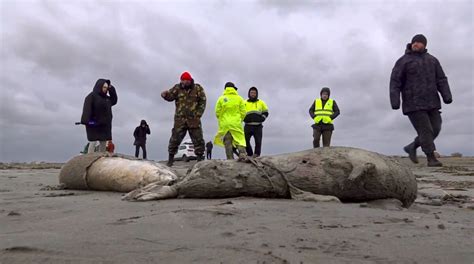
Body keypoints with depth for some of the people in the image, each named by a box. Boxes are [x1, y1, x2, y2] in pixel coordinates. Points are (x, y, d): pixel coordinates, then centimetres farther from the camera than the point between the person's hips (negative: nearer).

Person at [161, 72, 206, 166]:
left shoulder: (198, 88, 4)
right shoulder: (177, 88, 6)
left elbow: (202, 102, 3)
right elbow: (170, 96, -3)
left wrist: (198, 114, -5)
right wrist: (165, 95, -26)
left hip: (194, 119, 0)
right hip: (180, 119, 0)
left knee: (198, 140, 2)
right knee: (175, 139, -1)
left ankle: (200, 158, 13)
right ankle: (170, 158, 10)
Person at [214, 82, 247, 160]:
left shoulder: (221, 98, 3)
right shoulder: (239, 98, 4)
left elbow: (217, 112, 3)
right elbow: (243, 112, 2)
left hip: (225, 124, 1)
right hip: (236, 124, 0)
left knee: (227, 142, 5)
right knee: (240, 139, 2)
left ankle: (230, 158, 2)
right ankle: (242, 153, -19)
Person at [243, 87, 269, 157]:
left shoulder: (261, 103, 15)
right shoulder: (245, 103, 14)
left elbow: (265, 112, 19)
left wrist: (262, 118, 0)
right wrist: (244, 118, -1)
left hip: (258, 126, 0)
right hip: (248, 126, 0)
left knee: (258, 141, -6)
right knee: (245, 140, -5)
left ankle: (257, 154, 2)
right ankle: (249, 154, 8)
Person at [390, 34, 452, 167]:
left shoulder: (432, 60, 14)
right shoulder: (403, 61, -1)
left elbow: (441, 80, 10)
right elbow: (395, 82, -7)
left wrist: (447, 96, -5)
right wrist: (395, 101, -18)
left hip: (431, 103, 5)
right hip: (414, 104, -5)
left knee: (435, 129, 4)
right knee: (425, 130, -8)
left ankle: (412, 147, 22)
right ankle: (431, 158, 1)